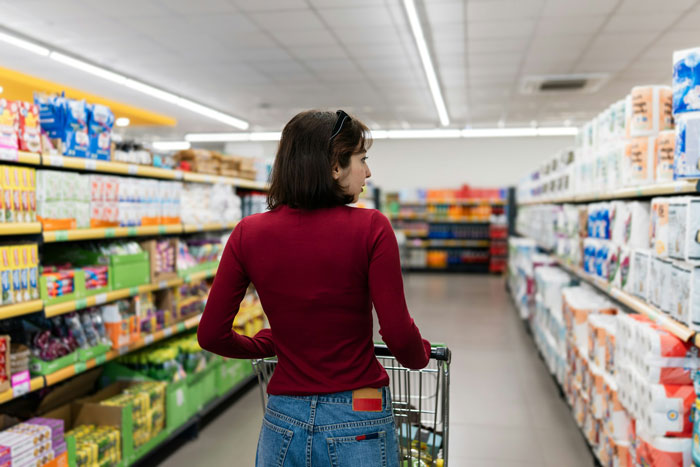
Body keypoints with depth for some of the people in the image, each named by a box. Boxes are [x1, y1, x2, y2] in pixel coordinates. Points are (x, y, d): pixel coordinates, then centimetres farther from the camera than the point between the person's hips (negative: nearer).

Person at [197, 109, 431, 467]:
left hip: (283, 425, 2)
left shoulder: (248, 233, -5)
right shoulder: (370, 228, -14)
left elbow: (211, 335, -1)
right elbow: (398, 334, -14)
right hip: (358, 425, -2)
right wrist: (421, 356, 8)